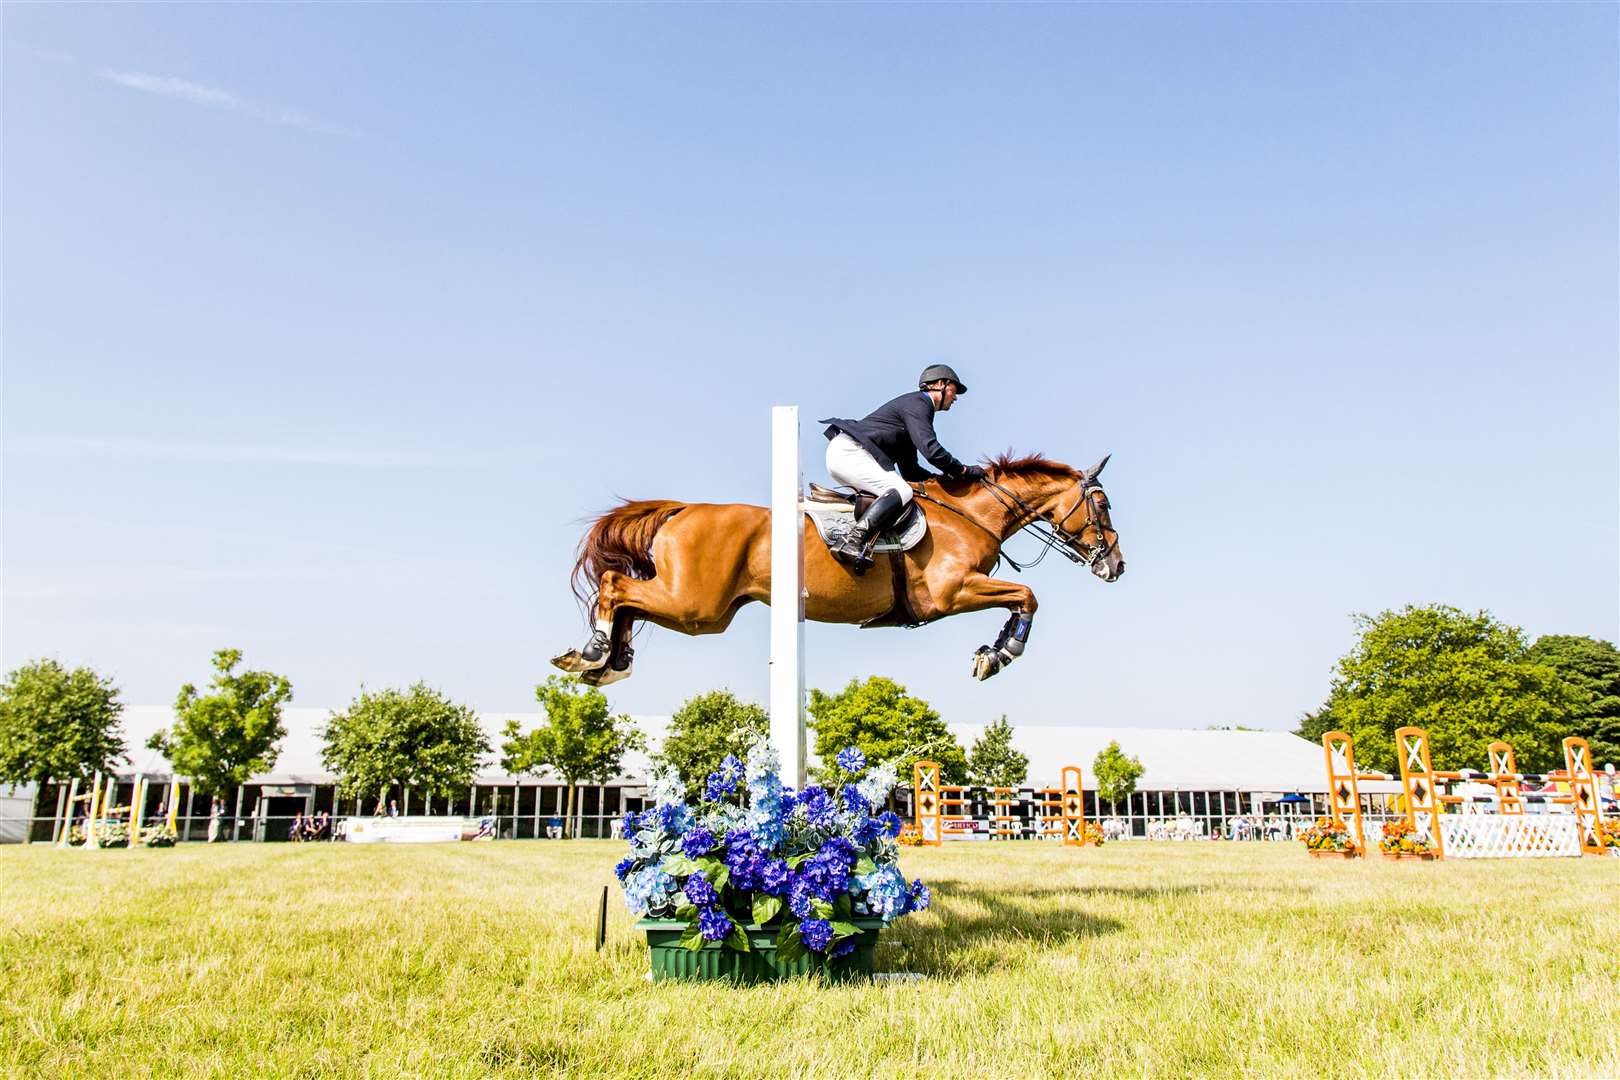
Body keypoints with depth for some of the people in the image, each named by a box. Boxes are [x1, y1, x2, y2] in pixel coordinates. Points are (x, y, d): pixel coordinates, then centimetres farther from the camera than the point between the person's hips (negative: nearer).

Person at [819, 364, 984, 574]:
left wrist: (948, 478, 17)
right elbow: (930, 450, -18)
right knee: (901, 492, -23)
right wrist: (965, 471, -6)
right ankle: (852, 541, -39)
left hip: (843, 454, 11)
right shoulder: (917, 403, -4)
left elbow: (910, 471, 27)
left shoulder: (916, 406, 27)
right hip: (849, 452, -11)